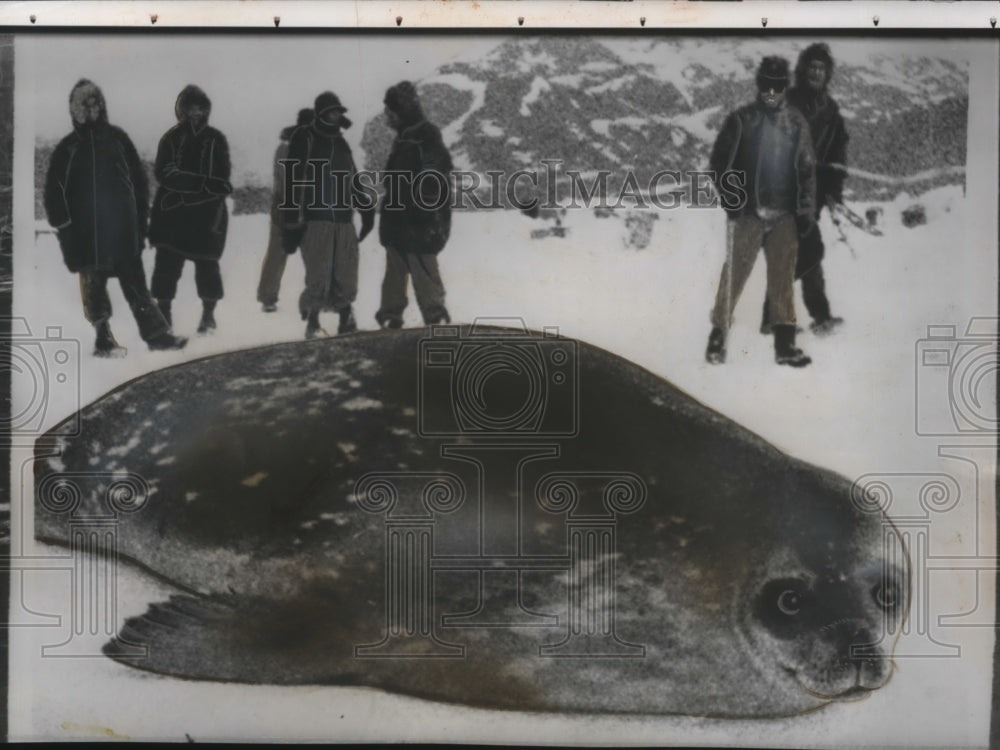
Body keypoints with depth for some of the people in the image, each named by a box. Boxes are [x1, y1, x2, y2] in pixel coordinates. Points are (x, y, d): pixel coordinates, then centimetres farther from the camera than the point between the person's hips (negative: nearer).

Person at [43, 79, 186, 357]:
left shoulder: (117, 138, 7)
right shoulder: (67, 148, 6)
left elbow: (139, 179, 8)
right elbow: (53, 191, 8)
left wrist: (140, 218, 3)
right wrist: (64, 225, 0)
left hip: (123, 231, 0)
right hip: (87, 236, 0)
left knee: (135, 283, 0)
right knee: (93, 287, 4)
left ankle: (157, 333, -1)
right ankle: (103, 337, 11)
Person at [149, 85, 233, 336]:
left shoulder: (215, 139, 7)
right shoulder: (172, 138, 7)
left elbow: (221, 180, 0)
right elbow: (164, 174, -5)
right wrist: (203, 183, -18)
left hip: (207, 214, 0)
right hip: (173, 211, 0)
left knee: (206, 263, 3)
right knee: (167, 263, -1)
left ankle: (208, 313, 17)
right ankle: (163, 311, 8)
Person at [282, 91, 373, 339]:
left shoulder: (341, 144, 20)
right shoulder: (304, 139, 1)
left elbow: (353, 180, 29)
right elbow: (293, 181, -6)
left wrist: (366, 207, 20)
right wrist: (291, 221, -13)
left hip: (344, 219, 5)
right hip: (315, 220, -5)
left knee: (345, 276, 3)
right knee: (318, 276, -8)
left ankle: (346, 323, 12)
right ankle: (313, 324, 3)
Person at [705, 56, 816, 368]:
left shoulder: (796, 123, 9)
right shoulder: (741, 120, 2)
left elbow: (806, 168, 12)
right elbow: (720, 161, 3)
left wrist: (806, 209, 5)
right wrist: (731, 199, -7)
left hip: (784, 213, 2)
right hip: (747, 211, -2)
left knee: (783, 275, 2)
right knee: (735, 271, -6)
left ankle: (785, 344, 5)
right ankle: (718, 336, 4)